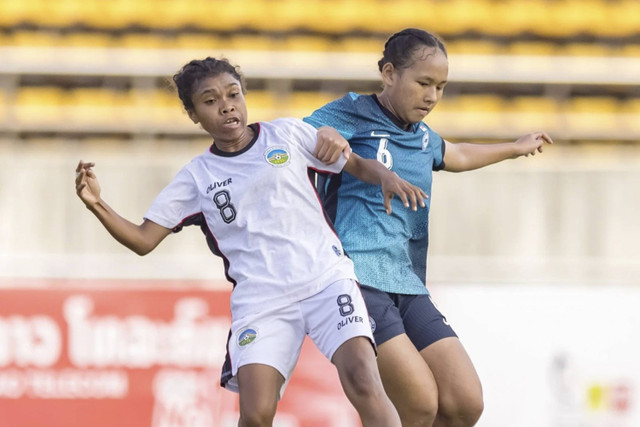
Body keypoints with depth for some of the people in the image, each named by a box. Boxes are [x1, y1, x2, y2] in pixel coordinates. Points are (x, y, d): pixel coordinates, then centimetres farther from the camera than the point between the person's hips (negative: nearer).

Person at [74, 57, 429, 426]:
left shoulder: (289, 135, 9)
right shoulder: (197, 178, 11)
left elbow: (356, 164, 16)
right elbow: (143, 240, 9)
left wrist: (386, 177, -6)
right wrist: (97, 205, -7)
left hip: (326, 280, -1)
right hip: (260, 300, 1)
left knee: (364, 383, -23)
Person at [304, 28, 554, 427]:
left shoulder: (421, 137, 23)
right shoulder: (349, 116, 1)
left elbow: (457, 156, 46)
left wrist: (517, 147, 61)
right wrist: (321, 137, -25)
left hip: (409, 286, 8)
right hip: (356, 277, -8)